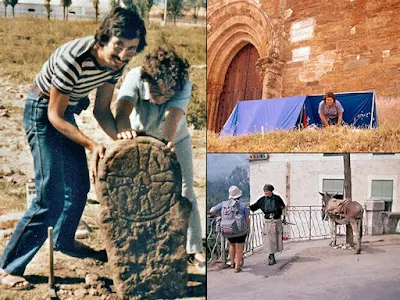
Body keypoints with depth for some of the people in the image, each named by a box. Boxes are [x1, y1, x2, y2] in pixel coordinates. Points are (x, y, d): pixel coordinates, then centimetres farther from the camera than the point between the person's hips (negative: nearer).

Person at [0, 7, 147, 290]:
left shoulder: (115, 63, -10)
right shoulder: (73, 59, -33)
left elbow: (102, 111, -2)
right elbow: (55, 115, -25)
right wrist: (92, 144, -31)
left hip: (67, 112, 8)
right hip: (42, 112, -8)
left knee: (80, 185, 17)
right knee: (51, 197, -12)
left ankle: (64, 241, 42)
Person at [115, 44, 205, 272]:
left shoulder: (184, 85, -32)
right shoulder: (135, 78, -32)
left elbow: (173, 116, -46)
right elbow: (123, 109, -49)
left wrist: (167, 143, -66)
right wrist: (125, 129, -71)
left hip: (175, 139, 0)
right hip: (141, 138, 0)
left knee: (185, 191, -1)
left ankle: (194, 249, 8)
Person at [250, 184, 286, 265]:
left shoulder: (277, 198, -4)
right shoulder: (263, 200, -1)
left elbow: (283, 207, 9)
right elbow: (254, 206, -3)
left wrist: (284, 217, 10)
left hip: (277, 221, -1)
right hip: (267, 222, 1)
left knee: (276, 238, 3)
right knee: (268, 239, -3)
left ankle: (271, 256, 18)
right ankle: (272, 256, 7)